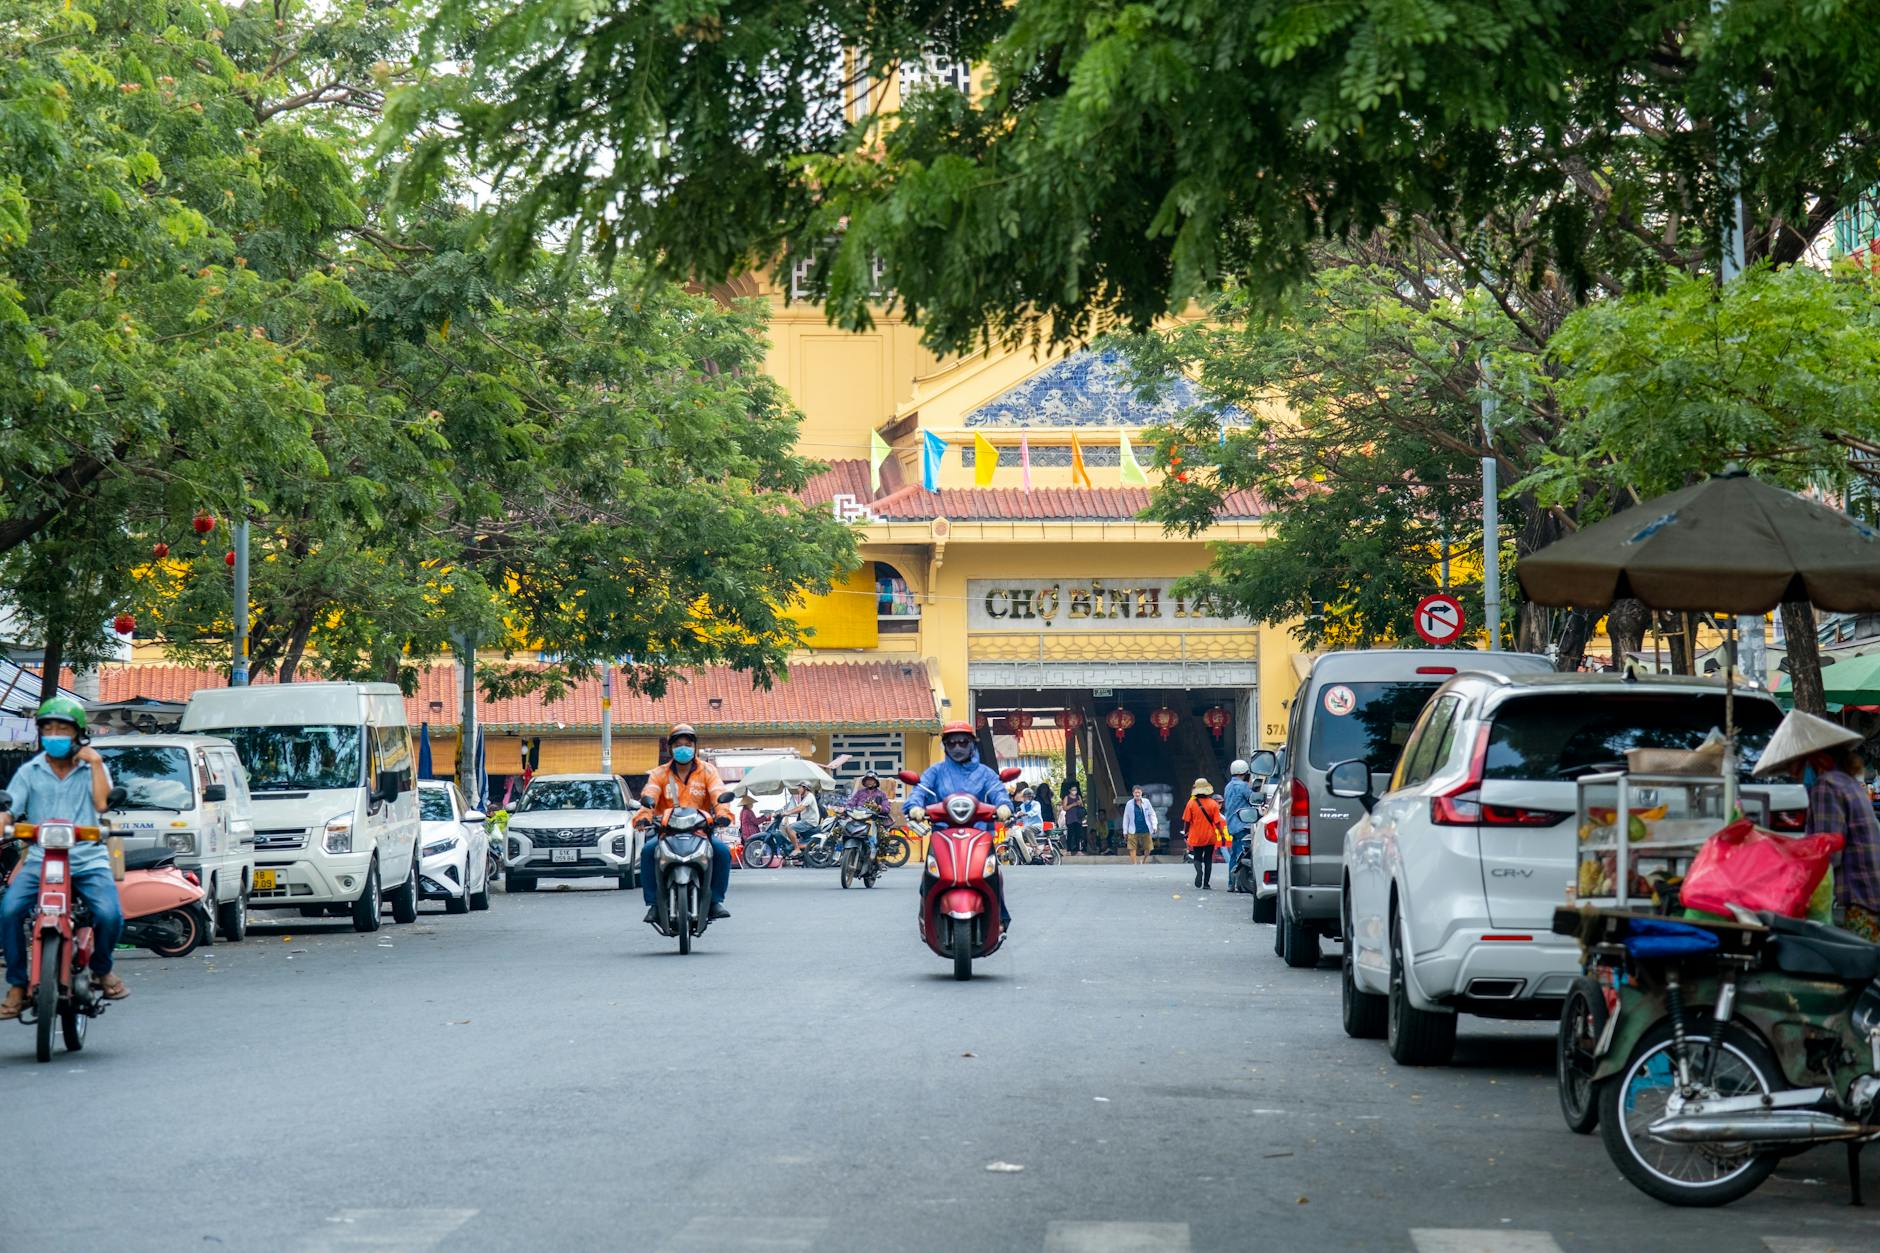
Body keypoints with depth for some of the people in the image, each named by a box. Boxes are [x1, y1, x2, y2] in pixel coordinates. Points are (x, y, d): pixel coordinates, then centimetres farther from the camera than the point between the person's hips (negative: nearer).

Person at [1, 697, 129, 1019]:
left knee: (110, 915, -24)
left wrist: (95, 761, -4)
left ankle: (101, 969, 8)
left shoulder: (91, 769, 11)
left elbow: (101, 802, -6)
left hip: (88, 859, -1)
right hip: (40, 859, 1)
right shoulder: (29, 772, 12)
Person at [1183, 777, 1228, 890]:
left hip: (1196, 837, 0)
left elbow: (1187, 821, -4)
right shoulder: (1213, 804, -7)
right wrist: (1222, 835, -1)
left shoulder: (1192, 803, -7)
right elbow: (1217, 822, -9)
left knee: (1197, 858, 11)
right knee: (1208, 860, 10)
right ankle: (1206, 884, 6)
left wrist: (1186, 833, 11)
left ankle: (1199, 870, -21)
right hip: (1210, 837, 0)